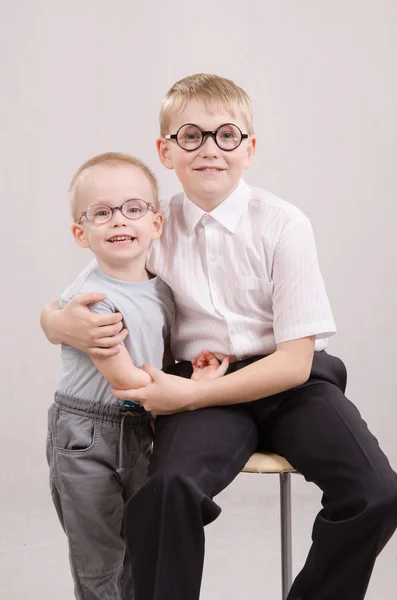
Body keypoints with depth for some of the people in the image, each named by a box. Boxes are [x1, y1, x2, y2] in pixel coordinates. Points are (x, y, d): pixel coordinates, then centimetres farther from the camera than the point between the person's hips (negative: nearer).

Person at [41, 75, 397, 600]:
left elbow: (295, 362, -8)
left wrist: (189, 394, -16)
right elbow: (54, 310, 9)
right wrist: (65, 325, -17)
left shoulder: (283, 225, -5)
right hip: (200, 387, 0)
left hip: (289, 383, 0)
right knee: (167, 488, -32)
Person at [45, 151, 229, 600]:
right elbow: (125, 378, -21)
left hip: (141, 432, 7)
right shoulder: (89, 299, -21)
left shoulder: (162, 291, 1)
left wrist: (191, 362, -3)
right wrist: (192, 388, -12)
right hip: (87, 441, -6)